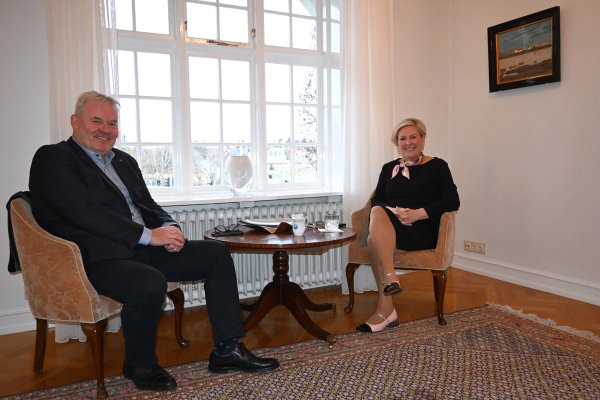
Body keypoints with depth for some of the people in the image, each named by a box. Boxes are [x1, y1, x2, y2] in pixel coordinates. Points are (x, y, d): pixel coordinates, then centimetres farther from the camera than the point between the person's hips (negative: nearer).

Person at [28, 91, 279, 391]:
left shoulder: (125, 161, 20)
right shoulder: (52, 158, -3)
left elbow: (148, 206, 19)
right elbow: (84, 213, -17)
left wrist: (168, 228, -5)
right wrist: (149, 235, -19)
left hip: (141, 249, 8)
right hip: (97, 258, -8)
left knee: (217, 253, -3)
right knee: (150, 283, -36)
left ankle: (226, 350, 1)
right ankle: (140, 365, -5)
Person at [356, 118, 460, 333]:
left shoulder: (437, 166, 10)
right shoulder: (389, 168, 21)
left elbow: (452, 201, -4)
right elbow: (376, 200, 8)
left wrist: (417, 214, -18)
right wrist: (393, 213, -15)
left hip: (422, 230, -4)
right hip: (387, 228, 4)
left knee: (374, 240, -32)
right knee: (378, 213, -33)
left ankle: (385, 309, -32)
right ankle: (390, 279, -37)